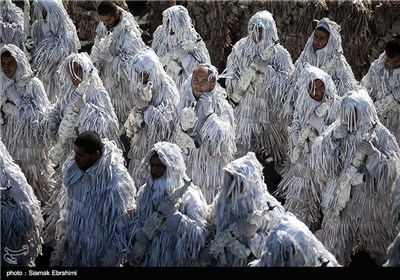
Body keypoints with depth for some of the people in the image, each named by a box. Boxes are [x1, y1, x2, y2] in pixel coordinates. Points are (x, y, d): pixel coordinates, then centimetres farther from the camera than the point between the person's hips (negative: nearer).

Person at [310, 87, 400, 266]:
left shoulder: (380, 135, -12)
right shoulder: (337, 131, -4)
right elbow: (319, 161, -9)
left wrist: (373, 153, -29)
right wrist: (332, 140, -21)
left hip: (370, 201, -2)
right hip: (340, 201, 2)